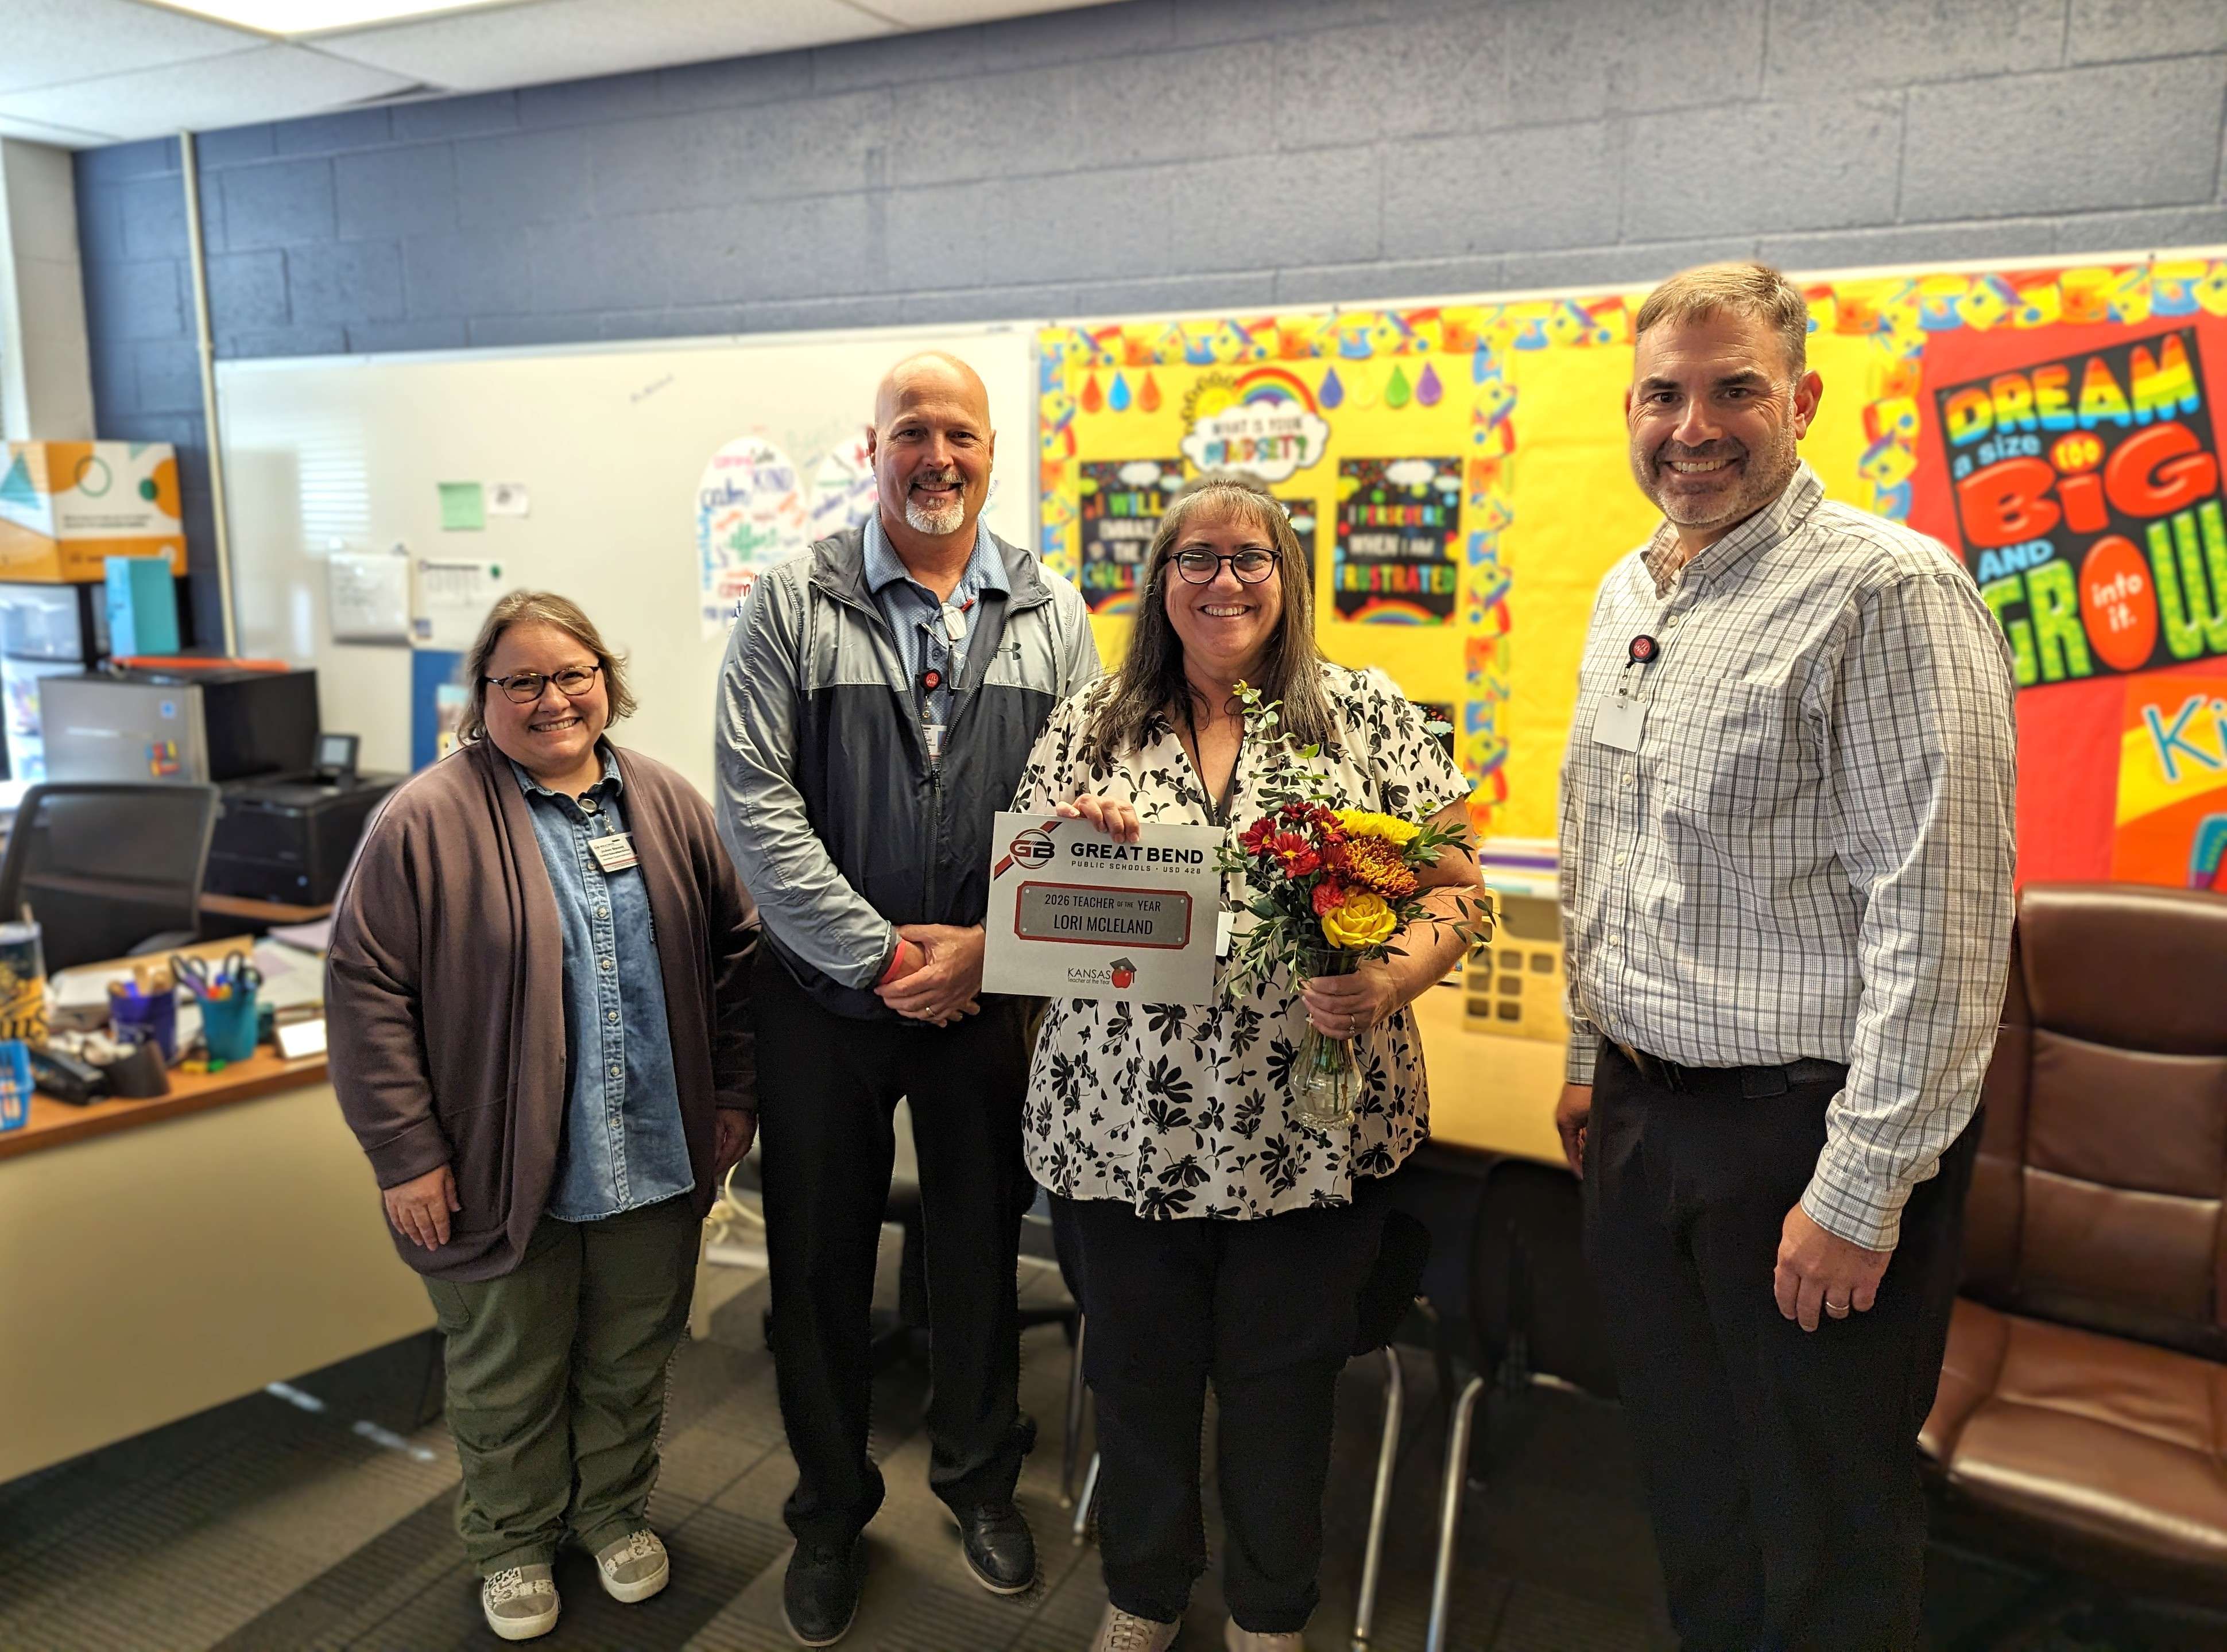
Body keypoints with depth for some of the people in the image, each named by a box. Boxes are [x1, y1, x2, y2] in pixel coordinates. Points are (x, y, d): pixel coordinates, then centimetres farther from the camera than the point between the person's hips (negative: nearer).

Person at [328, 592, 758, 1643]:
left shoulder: (667, 805, 2)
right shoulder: (427, 822, -11)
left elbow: (734, 950, 8)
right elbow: (366, 989, -10)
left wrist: (733, 1091, 5)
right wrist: (404, 1153, -11)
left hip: (656, 1160, 4)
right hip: (502, 1170, -3)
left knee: (632, 1357, 20)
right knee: (509, 1377, 15)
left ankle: (616, 1510, 43)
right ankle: (514, 1542, 39)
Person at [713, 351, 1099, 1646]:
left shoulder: (1054, 614, 2)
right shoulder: (794, 603, -4)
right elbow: (756, 803, -10)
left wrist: (992, 943, -12)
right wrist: (879, 955, -14)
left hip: (992, 991, 2)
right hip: (825, 993, -1)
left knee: (983, 1242, 15)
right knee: (821, 1257, 12)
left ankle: (981, 1476, 40)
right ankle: (832, 1505, 34)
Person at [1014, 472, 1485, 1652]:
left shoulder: (1367, 715, 1)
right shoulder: (1088, 728, 6)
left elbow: (1452, 885, 0)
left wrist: (1390, 980, -19)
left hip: (1311, 1132, -1)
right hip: (1121, 1124, 1)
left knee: (1285, 1381, 12)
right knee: (1138, 1375, 15)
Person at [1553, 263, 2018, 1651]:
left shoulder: (1889, 589, -15)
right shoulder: (1627, 595, 10)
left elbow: (1940, 914, -19)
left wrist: (1863, 1187, -19)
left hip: (1805, 1128, -7)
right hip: (1642, 1116, 7)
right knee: (1690, 1501, 22)